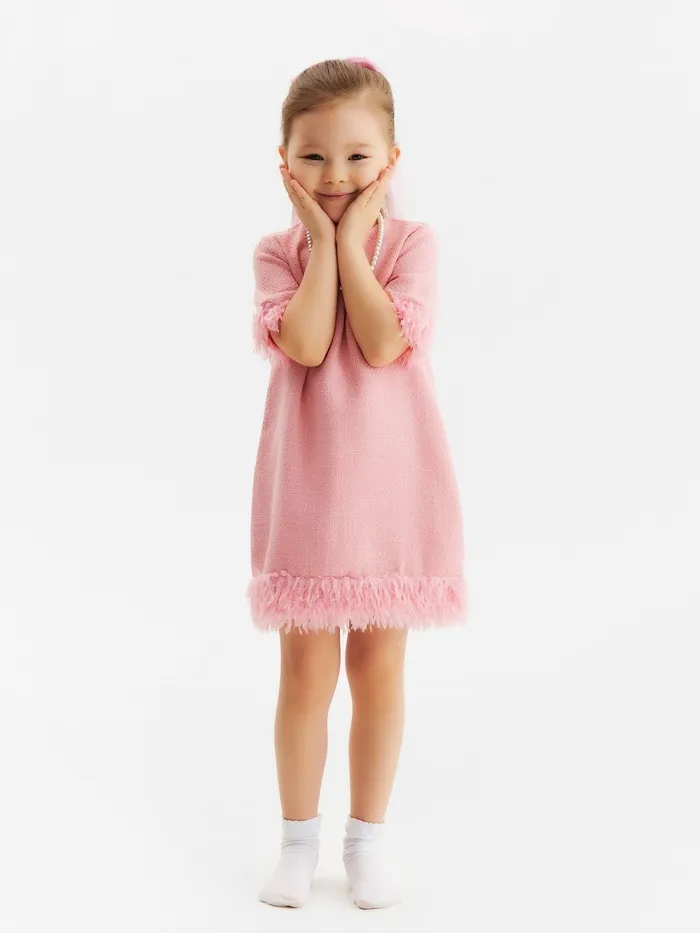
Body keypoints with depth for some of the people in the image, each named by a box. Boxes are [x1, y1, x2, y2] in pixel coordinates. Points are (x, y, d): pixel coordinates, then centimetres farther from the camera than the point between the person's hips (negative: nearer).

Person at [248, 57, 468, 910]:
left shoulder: (412, 243, -2)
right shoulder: (279, 253, -1)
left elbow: (381, 343, -18)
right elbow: (305, 345, -19)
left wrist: (352, 237, -13)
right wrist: (322, 239, -14)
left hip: (390, 482, 0)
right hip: (307, 484, 0)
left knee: (378, 666, 9)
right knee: (305, 670, 7)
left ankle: (367, 839, 26)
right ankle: (298, 840, 24)